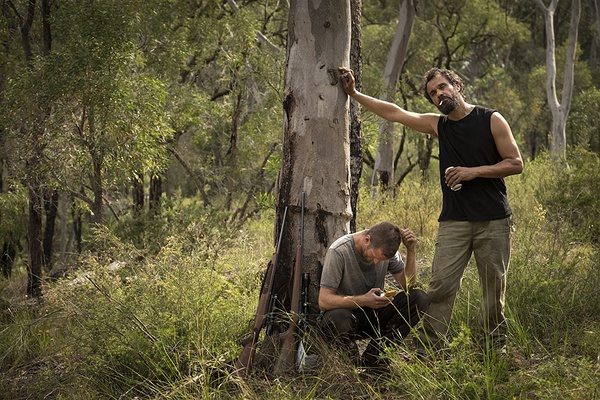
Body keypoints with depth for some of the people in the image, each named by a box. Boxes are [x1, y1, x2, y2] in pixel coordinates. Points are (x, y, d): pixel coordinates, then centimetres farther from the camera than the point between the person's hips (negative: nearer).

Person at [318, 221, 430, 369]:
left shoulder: (385, 248, -6)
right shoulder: (339, 251, -22)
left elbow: (408, 285, -4)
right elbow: (323, 301, -24)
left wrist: (411, 250, -16)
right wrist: (363, 300, -36)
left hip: (373, 315, 5)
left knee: (419, 298, -18)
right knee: (338, 320, -42)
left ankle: (372, 356, -13)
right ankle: (353, 360, -8)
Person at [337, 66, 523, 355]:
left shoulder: (491, 120, 1)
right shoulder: (439, 125, 12)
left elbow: (516, 164, -1)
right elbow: (394, 113, 14)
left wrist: (474, 171, -11)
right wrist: (354, 93, 13)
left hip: (494, 221, -2)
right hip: (454, 221, 3)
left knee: (494, 287, 2)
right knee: (440, 285, -7)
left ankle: (495, 347, 15)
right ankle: (428, 349, -6)